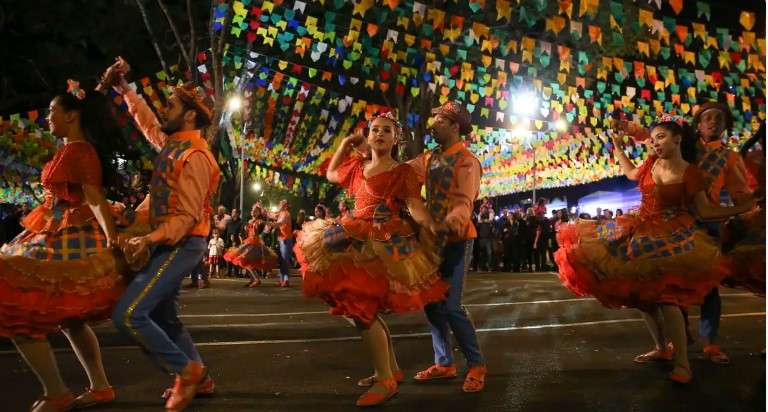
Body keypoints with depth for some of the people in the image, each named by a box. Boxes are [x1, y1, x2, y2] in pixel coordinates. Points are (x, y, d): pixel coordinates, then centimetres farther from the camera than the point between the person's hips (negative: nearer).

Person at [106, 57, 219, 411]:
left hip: (180, 245, -10)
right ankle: (199, 378, 27)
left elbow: (188, 216, -23)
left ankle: (187, 370, -1)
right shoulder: (171, 142, 8)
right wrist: (124, 88, 26)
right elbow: (147, 122, 30)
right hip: (166, 243, 10)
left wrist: (150, 239, -33)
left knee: (127, 315, -15)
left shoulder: (194, 156, -19)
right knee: (161, 317, 16)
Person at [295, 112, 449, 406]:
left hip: (383, 244, -8)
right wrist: (344, 145, 22)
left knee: (361, 308, -15)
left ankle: (386, 379, -3)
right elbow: (331, 174, 33)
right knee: (363, 308, 11)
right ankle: (392, 369, 26)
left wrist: (435, 228, -34)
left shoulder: (402, 172, -4)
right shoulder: (357, 166, 15)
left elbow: (415, 208, -15)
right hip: (357, 241, 8)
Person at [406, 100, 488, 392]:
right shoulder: (429, 159, 12)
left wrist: (453, 220, -46)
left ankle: (476, 365, 6)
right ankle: (445, 363, 23)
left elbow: (464, 202, -25)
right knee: (432, 303, 10)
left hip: (456, 240, -8)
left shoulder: (467, 161, -13)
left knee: (451, 306, -11)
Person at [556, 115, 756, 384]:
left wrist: (746, 207, -15)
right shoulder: (652, 163, 3)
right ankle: (662, 348, 30)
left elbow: (705, 211, -8)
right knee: (642, 295, 10)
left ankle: (682, 363, -8)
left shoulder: (690, 173, -11)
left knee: (665, 297, -18)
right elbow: (632, 173, 25)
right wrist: (617, 147, 25)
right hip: (641, 234, 6)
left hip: (670, 238, -6)